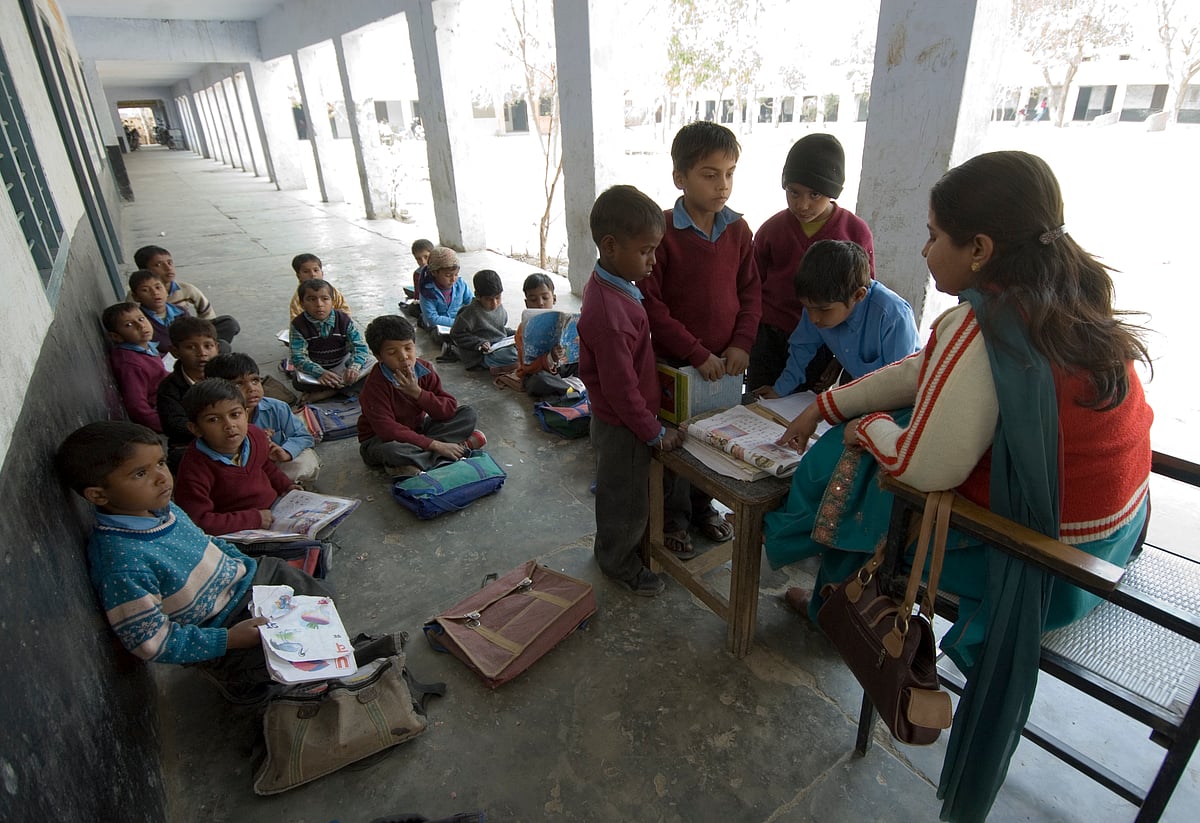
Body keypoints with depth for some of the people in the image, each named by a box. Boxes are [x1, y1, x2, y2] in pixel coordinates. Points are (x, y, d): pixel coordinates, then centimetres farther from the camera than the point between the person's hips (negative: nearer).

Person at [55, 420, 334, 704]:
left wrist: (246, 563, 3)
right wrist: (228, 640, -25)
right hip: (221, 624, -8)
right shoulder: (123, 564, -31)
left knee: (319, 597, 16)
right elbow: (151, 642, -25)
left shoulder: (163, 508, -6)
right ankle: (243, 684, 23)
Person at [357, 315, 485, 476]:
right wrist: (435, 445, -36)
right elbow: (387, 430, -32)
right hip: (381, 440, -6)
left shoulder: (424, 369, -9)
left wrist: (418, 392, -28)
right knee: (391, 450, -43)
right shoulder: (376, 384, -24)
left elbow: (450, 409, -13)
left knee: (468, 414, -8)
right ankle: (461, 447, -24)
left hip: (417, 429, 6)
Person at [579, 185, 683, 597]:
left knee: (627, 490, 27)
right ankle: (621, 563, 36)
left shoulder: (608, 283, 0)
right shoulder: (610, 315, -33)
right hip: (622, 424, -10)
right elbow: (621, 389, -27)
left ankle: (617, 550, 48)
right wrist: (656, 433, -16)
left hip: (621, 417, 10)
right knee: (625, 498, 12)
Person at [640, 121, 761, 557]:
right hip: (675, 363, -5)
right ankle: (673, 520, 32)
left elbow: (751, 291, 7)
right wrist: (697, 354, -17)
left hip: (725, 361, 5)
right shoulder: (663, 232, -15)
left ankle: (702, 507, 41)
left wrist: (741, 343, -7)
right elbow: (651, 305, -17)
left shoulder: (738, 229, 1)